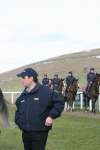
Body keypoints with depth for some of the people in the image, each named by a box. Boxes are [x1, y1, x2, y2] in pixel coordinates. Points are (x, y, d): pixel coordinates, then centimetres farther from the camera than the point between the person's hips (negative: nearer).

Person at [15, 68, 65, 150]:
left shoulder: (45, 91, -11)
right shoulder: (23, 95, 10)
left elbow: (60, 101, -11)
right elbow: (18, 110, 23)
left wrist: (51, 116, -15)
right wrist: (18, 121, 7)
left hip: (40, 133, -6)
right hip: (25, 133, 7)